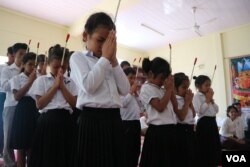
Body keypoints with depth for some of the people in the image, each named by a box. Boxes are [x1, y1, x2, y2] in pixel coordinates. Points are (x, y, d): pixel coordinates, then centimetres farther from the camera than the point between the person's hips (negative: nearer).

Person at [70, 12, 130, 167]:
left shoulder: (110, 61, 17)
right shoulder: (78, 57, 3)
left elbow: (125, 90, 5)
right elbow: (88, 86, -16)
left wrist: (113, 60, 0)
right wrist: (105, 58, -7)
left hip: (114, 120, 6)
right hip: (92, 120, -5)